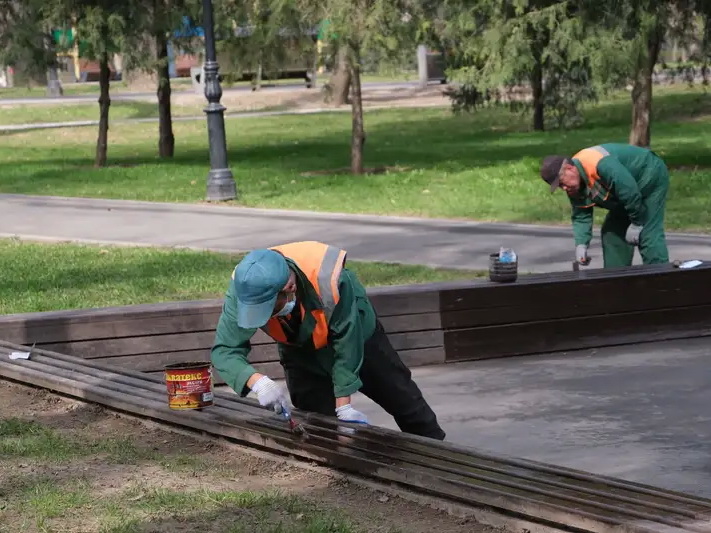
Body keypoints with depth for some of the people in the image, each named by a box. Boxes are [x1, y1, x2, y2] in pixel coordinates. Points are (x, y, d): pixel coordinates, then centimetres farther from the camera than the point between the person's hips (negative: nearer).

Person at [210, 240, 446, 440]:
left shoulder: (328, 278, -44)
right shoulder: (245, 288, -36)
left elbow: (347, 342, -32)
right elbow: (225, 350, -34)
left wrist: (344, 406, -27)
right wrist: (257, 381, -55)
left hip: (355, 333, -2)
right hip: (300, 349, 2)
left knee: (402, 399, 13)